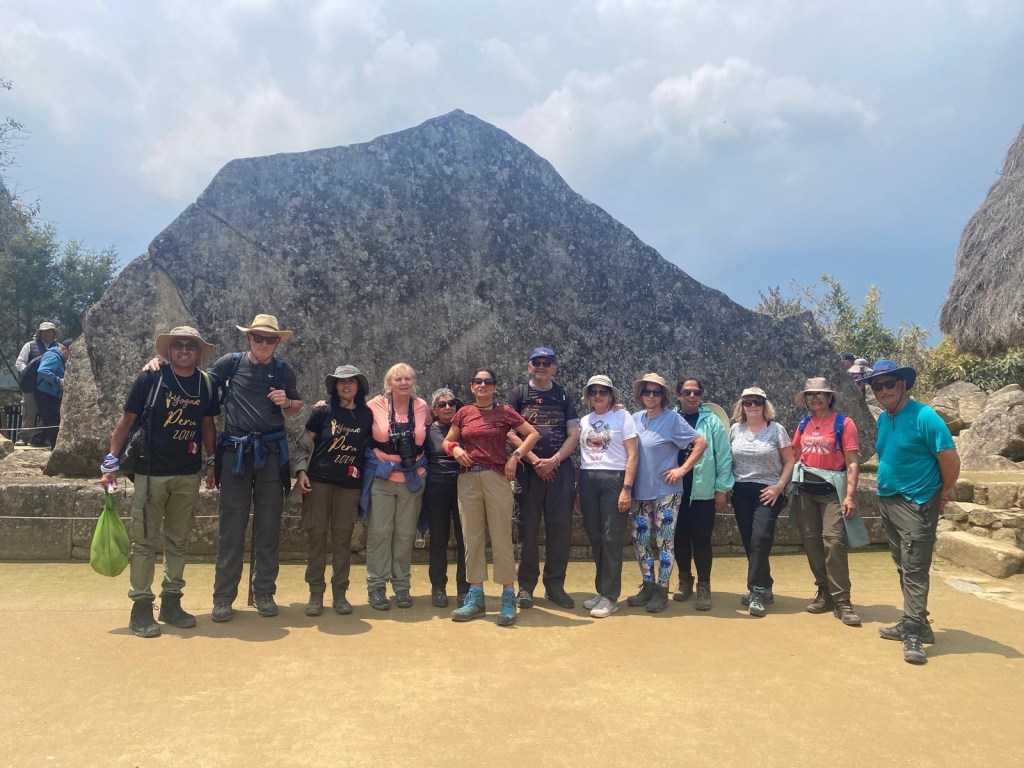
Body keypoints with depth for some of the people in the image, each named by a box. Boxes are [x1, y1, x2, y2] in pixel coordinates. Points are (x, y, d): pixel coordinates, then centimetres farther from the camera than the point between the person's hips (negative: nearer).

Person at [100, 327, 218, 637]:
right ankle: (141, 605, 12)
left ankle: (171, 602, 21)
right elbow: (127, 419, -4)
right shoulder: (151, 378, -8)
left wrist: (211, 461, 11)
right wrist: (112, 461, -7)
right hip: (151, 472, -3)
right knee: (144, 541, 2)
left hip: (189, 475, 3)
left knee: (178, 541, 11)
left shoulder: (206, 383, 2)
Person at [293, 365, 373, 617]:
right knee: (316, 535, 1)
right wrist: (301, 471, -6)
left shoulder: (366, 415, 3)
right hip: (319, 480, -1)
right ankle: (315, 594, 11)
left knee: (343, 538, 5)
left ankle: (339, 593, 15)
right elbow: (304, 443, 4)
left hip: (350, 484, 1)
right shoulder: (323, 410, 0)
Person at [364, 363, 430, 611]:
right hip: (381, 478, -2)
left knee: (406, 534, 7)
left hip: (412, 479, 3)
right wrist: (375, 454, -2)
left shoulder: (422, 407, 4)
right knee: (379, 532, -1)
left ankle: (401, 585, 19)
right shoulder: (376, 405, -5)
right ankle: (376, 586, 10)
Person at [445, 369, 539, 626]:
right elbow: (447, 442, 17)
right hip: (468, 479, 3)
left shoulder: (505, 412, 3)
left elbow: (533, 434, 4)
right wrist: (455, 449, -5)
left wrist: (515, 456, -8)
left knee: (502, 538, -2)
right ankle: (475, 597, 15)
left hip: (497, 478, -3)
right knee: (472, 538, 6)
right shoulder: (463, 413, 10)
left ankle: (508, 598, 6)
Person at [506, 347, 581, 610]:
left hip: (561, 468, 2)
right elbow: (509, 432, -4)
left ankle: (555, 585, 13)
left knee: (560, 526, 2)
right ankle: (526, 585, 11)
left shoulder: (563, 396, 12)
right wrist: (534, 460, -12)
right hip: (528, 469, -2)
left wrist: (554, 460, -9)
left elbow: (574, 433, 5)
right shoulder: (518, 394, 5)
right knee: (529, 527, 1)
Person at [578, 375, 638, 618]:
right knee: (595, 538, 8)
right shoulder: (584, 421, 14)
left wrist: (627, 489, -12)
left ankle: (610, 597, 4)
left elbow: (632, 455, -4)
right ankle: (601, 590, 21)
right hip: (588, 480, 5)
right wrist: (578, 491, 11)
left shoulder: (622, 417, 0)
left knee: (611, 539, -4)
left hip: (614, 479, -4)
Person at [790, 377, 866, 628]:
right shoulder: (804, 424, 9)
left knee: (834, 541, -12)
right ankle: (824, 593, 20)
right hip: (806, 489, 5)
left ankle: (841, 601, -5)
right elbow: (795, 454, 17)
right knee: (811, 541, 7)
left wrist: (850, 495, -15)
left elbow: (852, 462, -8)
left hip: (832, 488, -5)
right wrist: (791, 483, 9)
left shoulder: (843, 423, -5)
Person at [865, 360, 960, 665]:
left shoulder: (924, 417, -16)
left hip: (917, 504, -8)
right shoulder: (883, 419, 8)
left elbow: (951, 460, -16)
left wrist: (944, 492, -4)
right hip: (887, 501, 8)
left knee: (914, 569, -6)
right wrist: (887, 484, 15)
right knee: (903, 568, 14)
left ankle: (913, 634, -1)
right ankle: (914, 623, 25)